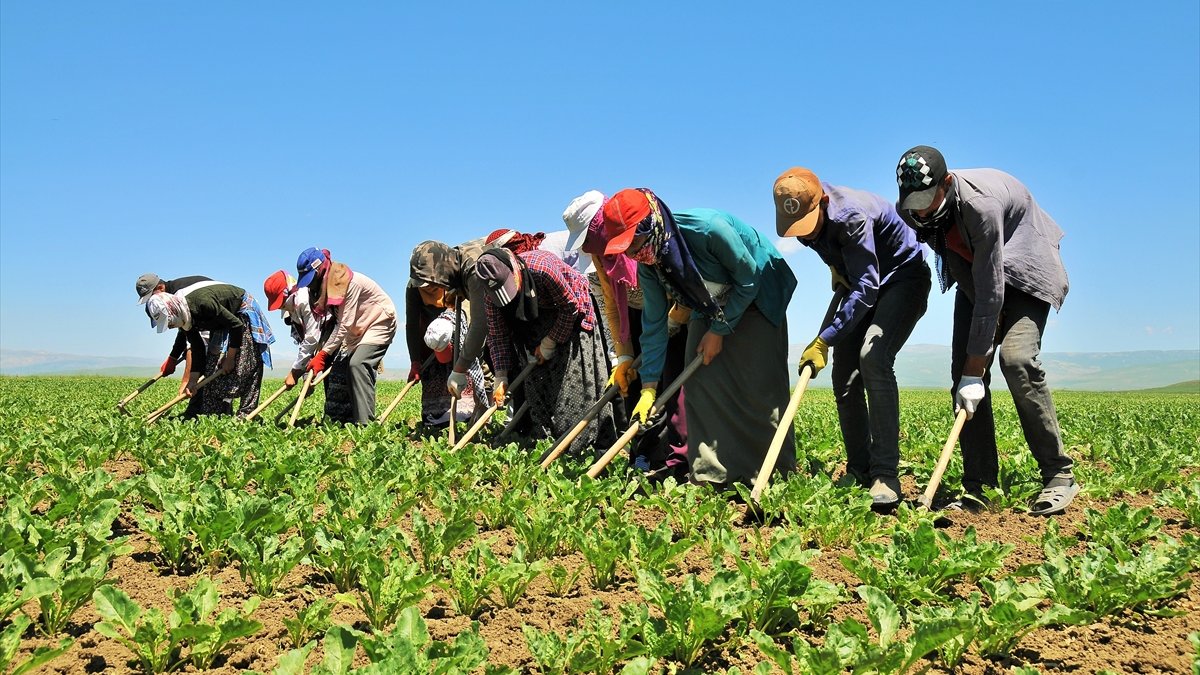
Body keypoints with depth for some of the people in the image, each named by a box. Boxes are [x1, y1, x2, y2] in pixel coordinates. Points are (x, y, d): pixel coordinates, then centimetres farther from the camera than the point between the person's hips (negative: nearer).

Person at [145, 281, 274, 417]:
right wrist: (193, 379, -6)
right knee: (213, 365, -1)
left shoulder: (202, 302, -37)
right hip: (221, 323, 8)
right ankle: (212, 415, 3)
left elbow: (237, 325, -30)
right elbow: (197, 347, -2)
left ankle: (246, 414, -13)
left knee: (246, 368, -15)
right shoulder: (185, 316, -12)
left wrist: (230, 358, -21)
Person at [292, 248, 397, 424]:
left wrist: (324, 353, -29)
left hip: (379, 322, -9)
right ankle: (336, 419, 4)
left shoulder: (350, 282, -28)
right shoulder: (326, 284, -2)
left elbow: (345, 324, -29)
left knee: (357, 364, -24)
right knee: (339, 365, -1)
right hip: (356, 329, 9)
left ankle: (365, 422, -26)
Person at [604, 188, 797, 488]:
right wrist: (649, 385, -11)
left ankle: (776, 473, -2)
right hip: (711, 307, 6)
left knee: (760, 386, -12)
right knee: (700, 382, -6)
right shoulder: (647, 266, -16)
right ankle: (710, 475, 1)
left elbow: (749, 279, -23)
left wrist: (720, 330, -18)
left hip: (757, 296, -5)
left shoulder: (708, 228, -36)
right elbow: (654, 324, -8)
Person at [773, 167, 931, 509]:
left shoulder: (852, 214, -33)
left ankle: (886, 476, -32)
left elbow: (865, 290, -36)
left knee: (873, 356, -30)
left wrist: (824, 340, -38)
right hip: (860, 283, 8)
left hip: (903, 278, -8)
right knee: (845, 378, 0)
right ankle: (859, 471, 11)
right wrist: (836, 268, 6)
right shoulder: (803, 213, -10)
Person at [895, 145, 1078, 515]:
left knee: (1016, 358, -26)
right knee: (963, 369, -7)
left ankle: (1059, 475, -15)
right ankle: (978, 485, -3)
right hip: (973, 273, 6)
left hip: (1024, 269, -6)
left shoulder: (981, 204, -36)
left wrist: (975, 370, -32)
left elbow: (991, 291, -34)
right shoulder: (908, 209, -15)